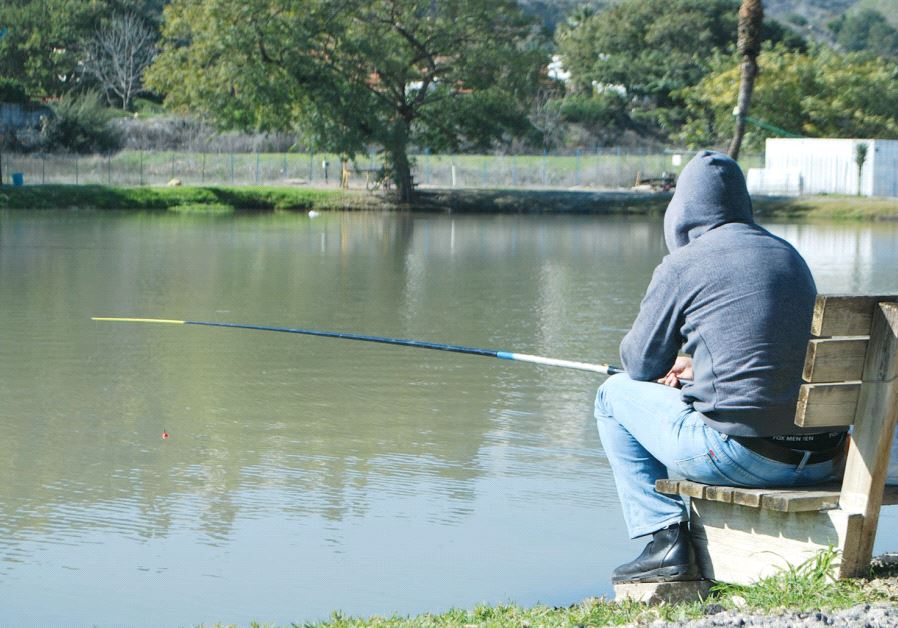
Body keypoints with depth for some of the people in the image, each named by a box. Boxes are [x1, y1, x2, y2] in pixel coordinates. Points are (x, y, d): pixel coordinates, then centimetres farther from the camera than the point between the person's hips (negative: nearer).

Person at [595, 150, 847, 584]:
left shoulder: (682, 265, -3)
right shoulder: (788, 255, 16)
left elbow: (640, 365, 6)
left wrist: (671, 367, 28)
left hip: (740, 456, -7)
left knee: (616, 394, 16)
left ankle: (666, 542, 9)